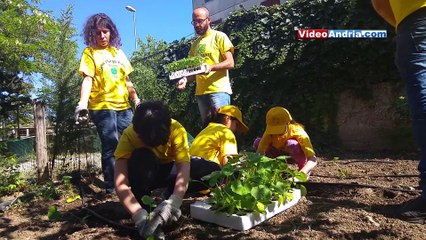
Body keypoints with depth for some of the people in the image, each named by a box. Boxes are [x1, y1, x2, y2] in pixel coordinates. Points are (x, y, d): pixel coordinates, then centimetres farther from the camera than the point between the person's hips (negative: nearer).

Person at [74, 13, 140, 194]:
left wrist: (137, 100, 16)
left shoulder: (118, 52, 15)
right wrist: (82, 103, -25)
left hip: (123, 106, 6)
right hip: (102, 107, -5)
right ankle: (111, 187, 8)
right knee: (111, 147, -5)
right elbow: (87, 79, -11)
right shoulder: (90, 52, 0)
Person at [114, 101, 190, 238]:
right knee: (141, 157, -38)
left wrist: (173, 202, -57)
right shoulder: (129, 135, -32)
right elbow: (120, 183, -39)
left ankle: (169, 196, -3)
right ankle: (145, 214, -20)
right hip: (144, 175, -1)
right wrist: (139, 215, -54)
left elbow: (184, 167, -39)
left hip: (169, 170, 1)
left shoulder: (177, 130, -30)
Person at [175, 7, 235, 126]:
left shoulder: (219, 36, 1)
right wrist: (185, 79, -1)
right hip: (200, 92, 6)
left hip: (218, 90, -6)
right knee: (207, 126, 9)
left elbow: (230, 62, -7)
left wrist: (211, 67, -24)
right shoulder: (195, 44, 19)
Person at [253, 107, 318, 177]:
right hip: (281, 154, 3)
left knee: (292, 144, -39)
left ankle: (303, 166, -11)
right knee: (257, 142, -22)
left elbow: (313, 160, -40)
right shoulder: (270, 131, -26)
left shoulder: (298, 132, -33)